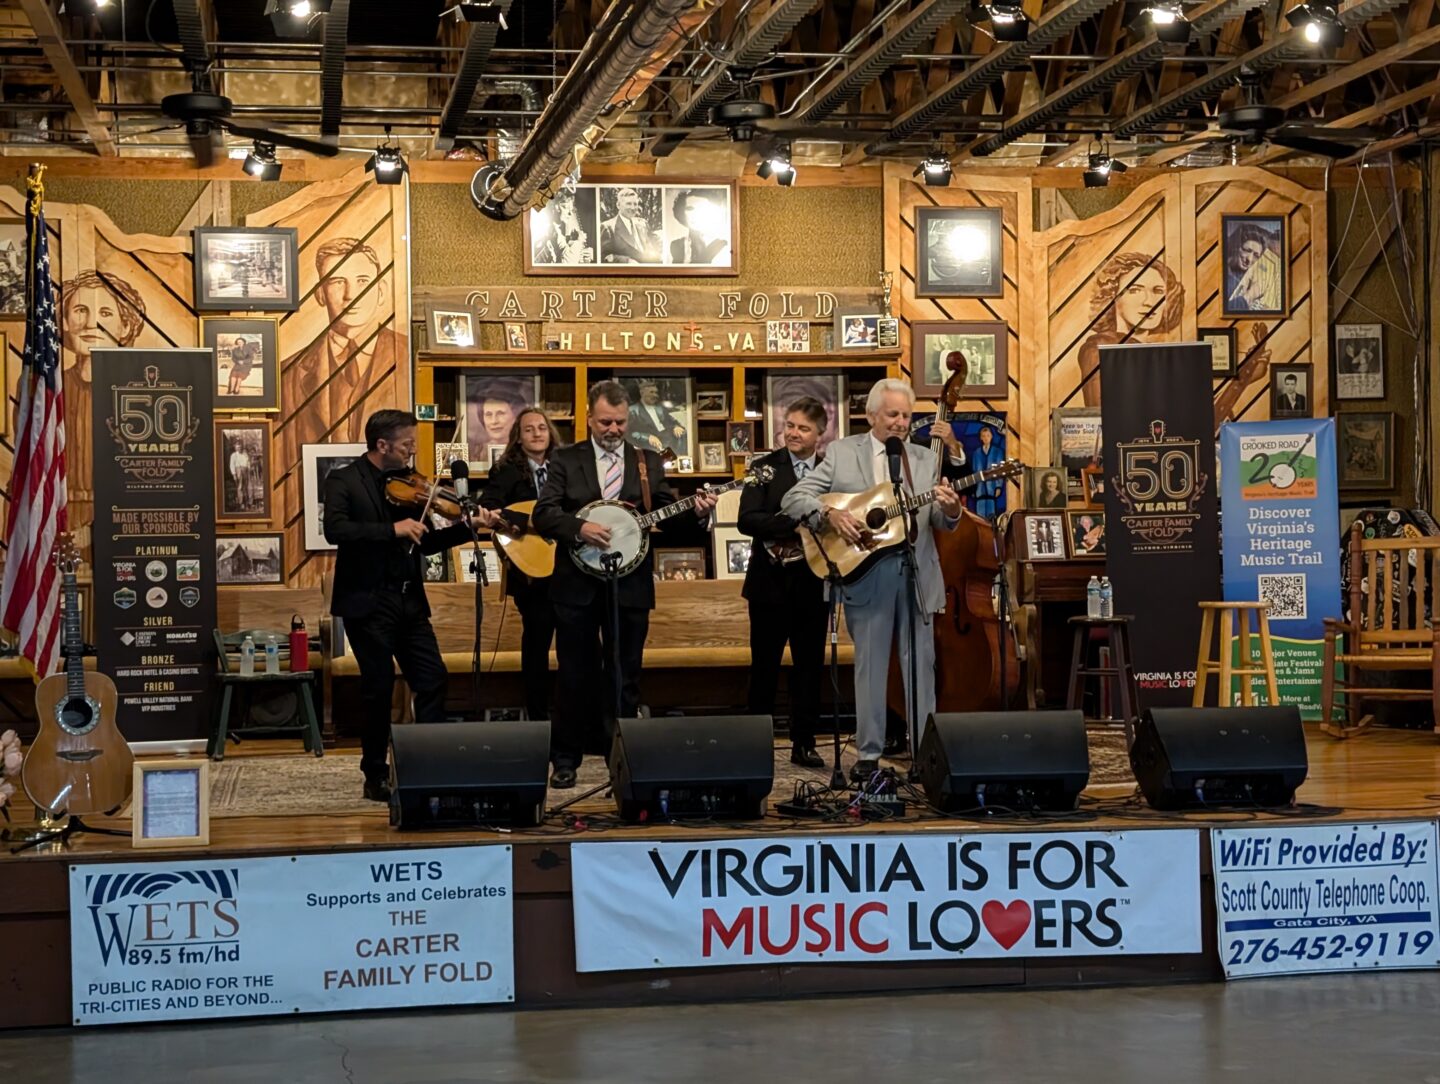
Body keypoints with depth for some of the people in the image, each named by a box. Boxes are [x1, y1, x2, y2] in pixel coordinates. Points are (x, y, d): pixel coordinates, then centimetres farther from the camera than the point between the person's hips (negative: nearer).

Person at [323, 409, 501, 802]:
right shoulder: (343, 481, -5)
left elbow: (423, 544, 14)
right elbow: (335, 529, -23)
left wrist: (471, 526, 3)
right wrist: (391, 530, -27)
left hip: (409, 602, 6)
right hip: (367, 602, -6)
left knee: (433, 680, 3)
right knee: (379, 687, -1)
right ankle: (375, 776, 12)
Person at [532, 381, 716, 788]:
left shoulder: (649, 462, 9)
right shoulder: (565, 460, 4)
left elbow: (667, 516, 5)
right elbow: (543, 514, -5)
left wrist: (695, 512, -15)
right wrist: (579, 529, -22)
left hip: (630, 584, 1)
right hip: (577, 585, -1)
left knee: (625, 678, 5)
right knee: (575, 676, 5)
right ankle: (565, 760, 15)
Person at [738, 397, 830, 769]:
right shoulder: (765, 468, -1)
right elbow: (747, 519, -13)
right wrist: (795, 525, -22)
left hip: (813, 582, 2)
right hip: (771, 581, -2)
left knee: (810, 665, 6)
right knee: (764, 666, 6)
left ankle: (804, 743, 15)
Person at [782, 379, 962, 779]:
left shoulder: (926, 459, 11)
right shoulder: (841, 453, 4)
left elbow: (941, 524, 7)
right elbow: (793, 499, 0)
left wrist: (950, 510, -16)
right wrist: (829, 514, -17)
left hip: (917, 572, 2)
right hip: (865, 571, -2)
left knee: (921, 664, 5)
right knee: (870, 664, 4)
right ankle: (869, 754, 12)